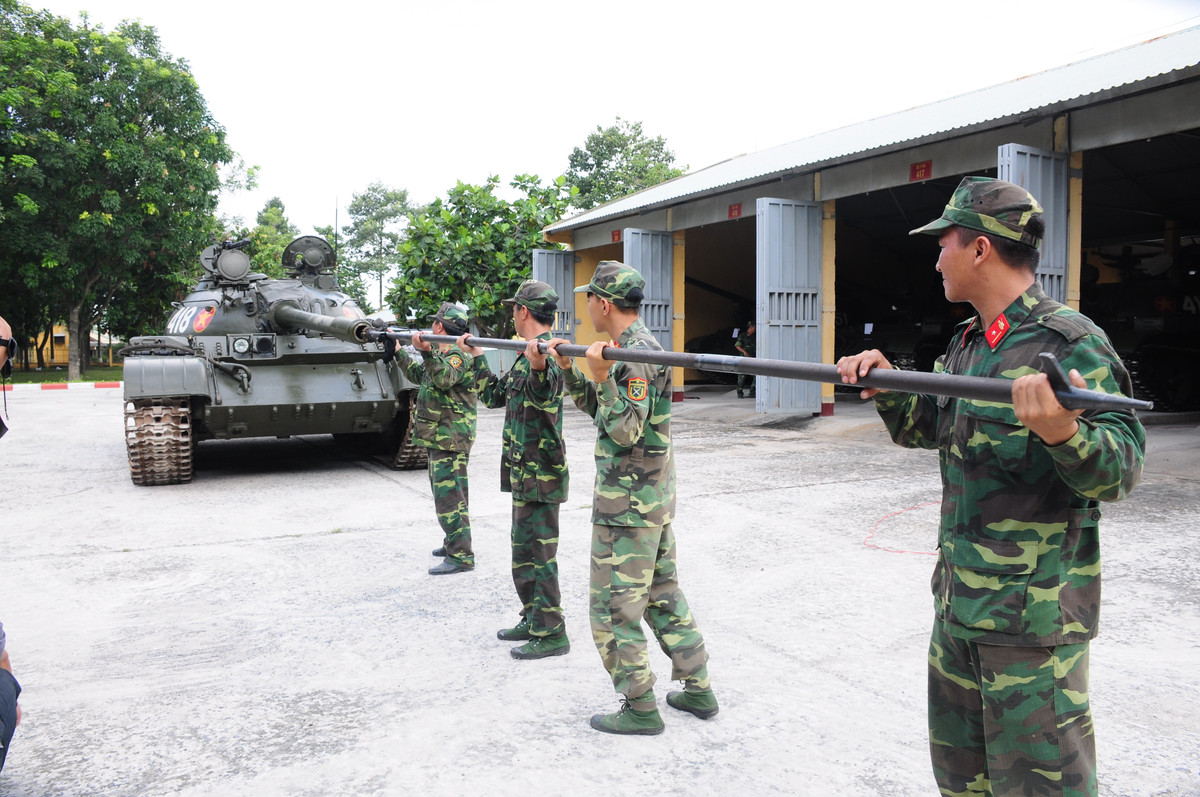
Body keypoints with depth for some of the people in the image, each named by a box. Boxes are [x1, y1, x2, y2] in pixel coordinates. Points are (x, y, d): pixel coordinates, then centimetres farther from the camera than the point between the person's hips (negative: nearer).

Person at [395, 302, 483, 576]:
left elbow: (445, 377, -37)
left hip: (451, 439, -11)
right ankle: (453, 544, 30)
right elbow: (418, 374, 30)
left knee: (449, 496, -12)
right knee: (443, 492, 18)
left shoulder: (458, 354, -16)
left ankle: (461, 557, -11)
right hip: (439, 438, 11)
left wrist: (426, 351, -50)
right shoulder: (441, 354, 16)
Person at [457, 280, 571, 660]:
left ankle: (550, 634, 5)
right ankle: (533, 620, 29)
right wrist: (477, 356, 25)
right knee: (524, 548, 18)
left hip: (540, 472, -10)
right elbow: (494, 396, 23)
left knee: (537, 551, -4)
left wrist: (537, 368, -53)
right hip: (524, 471, 10)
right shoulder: (525, 355, 15)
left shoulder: (548, 352, -15)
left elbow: (545, 399, -34)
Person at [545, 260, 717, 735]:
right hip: (656, 499, 10)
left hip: (626, 506, -10)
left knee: (613, 608, 1)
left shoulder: (636, 354, -19)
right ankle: (698, 690, 26)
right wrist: (569, 369, 9)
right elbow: (596, 409, 19)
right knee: (664, 596, 17)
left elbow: (627, 432, -24)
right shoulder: (637, 346, 12)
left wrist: (603, 377, -30)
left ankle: (640, 709, 11)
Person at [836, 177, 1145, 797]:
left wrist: (1063, 433, -41)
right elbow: (920, 428, 19)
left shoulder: (1070, 343, -16)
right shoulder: (968, 343, 10)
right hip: (959, 601, 9)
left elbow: (1121, 472, -21)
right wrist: (884, 383, 2)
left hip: (1032, 613, -8)